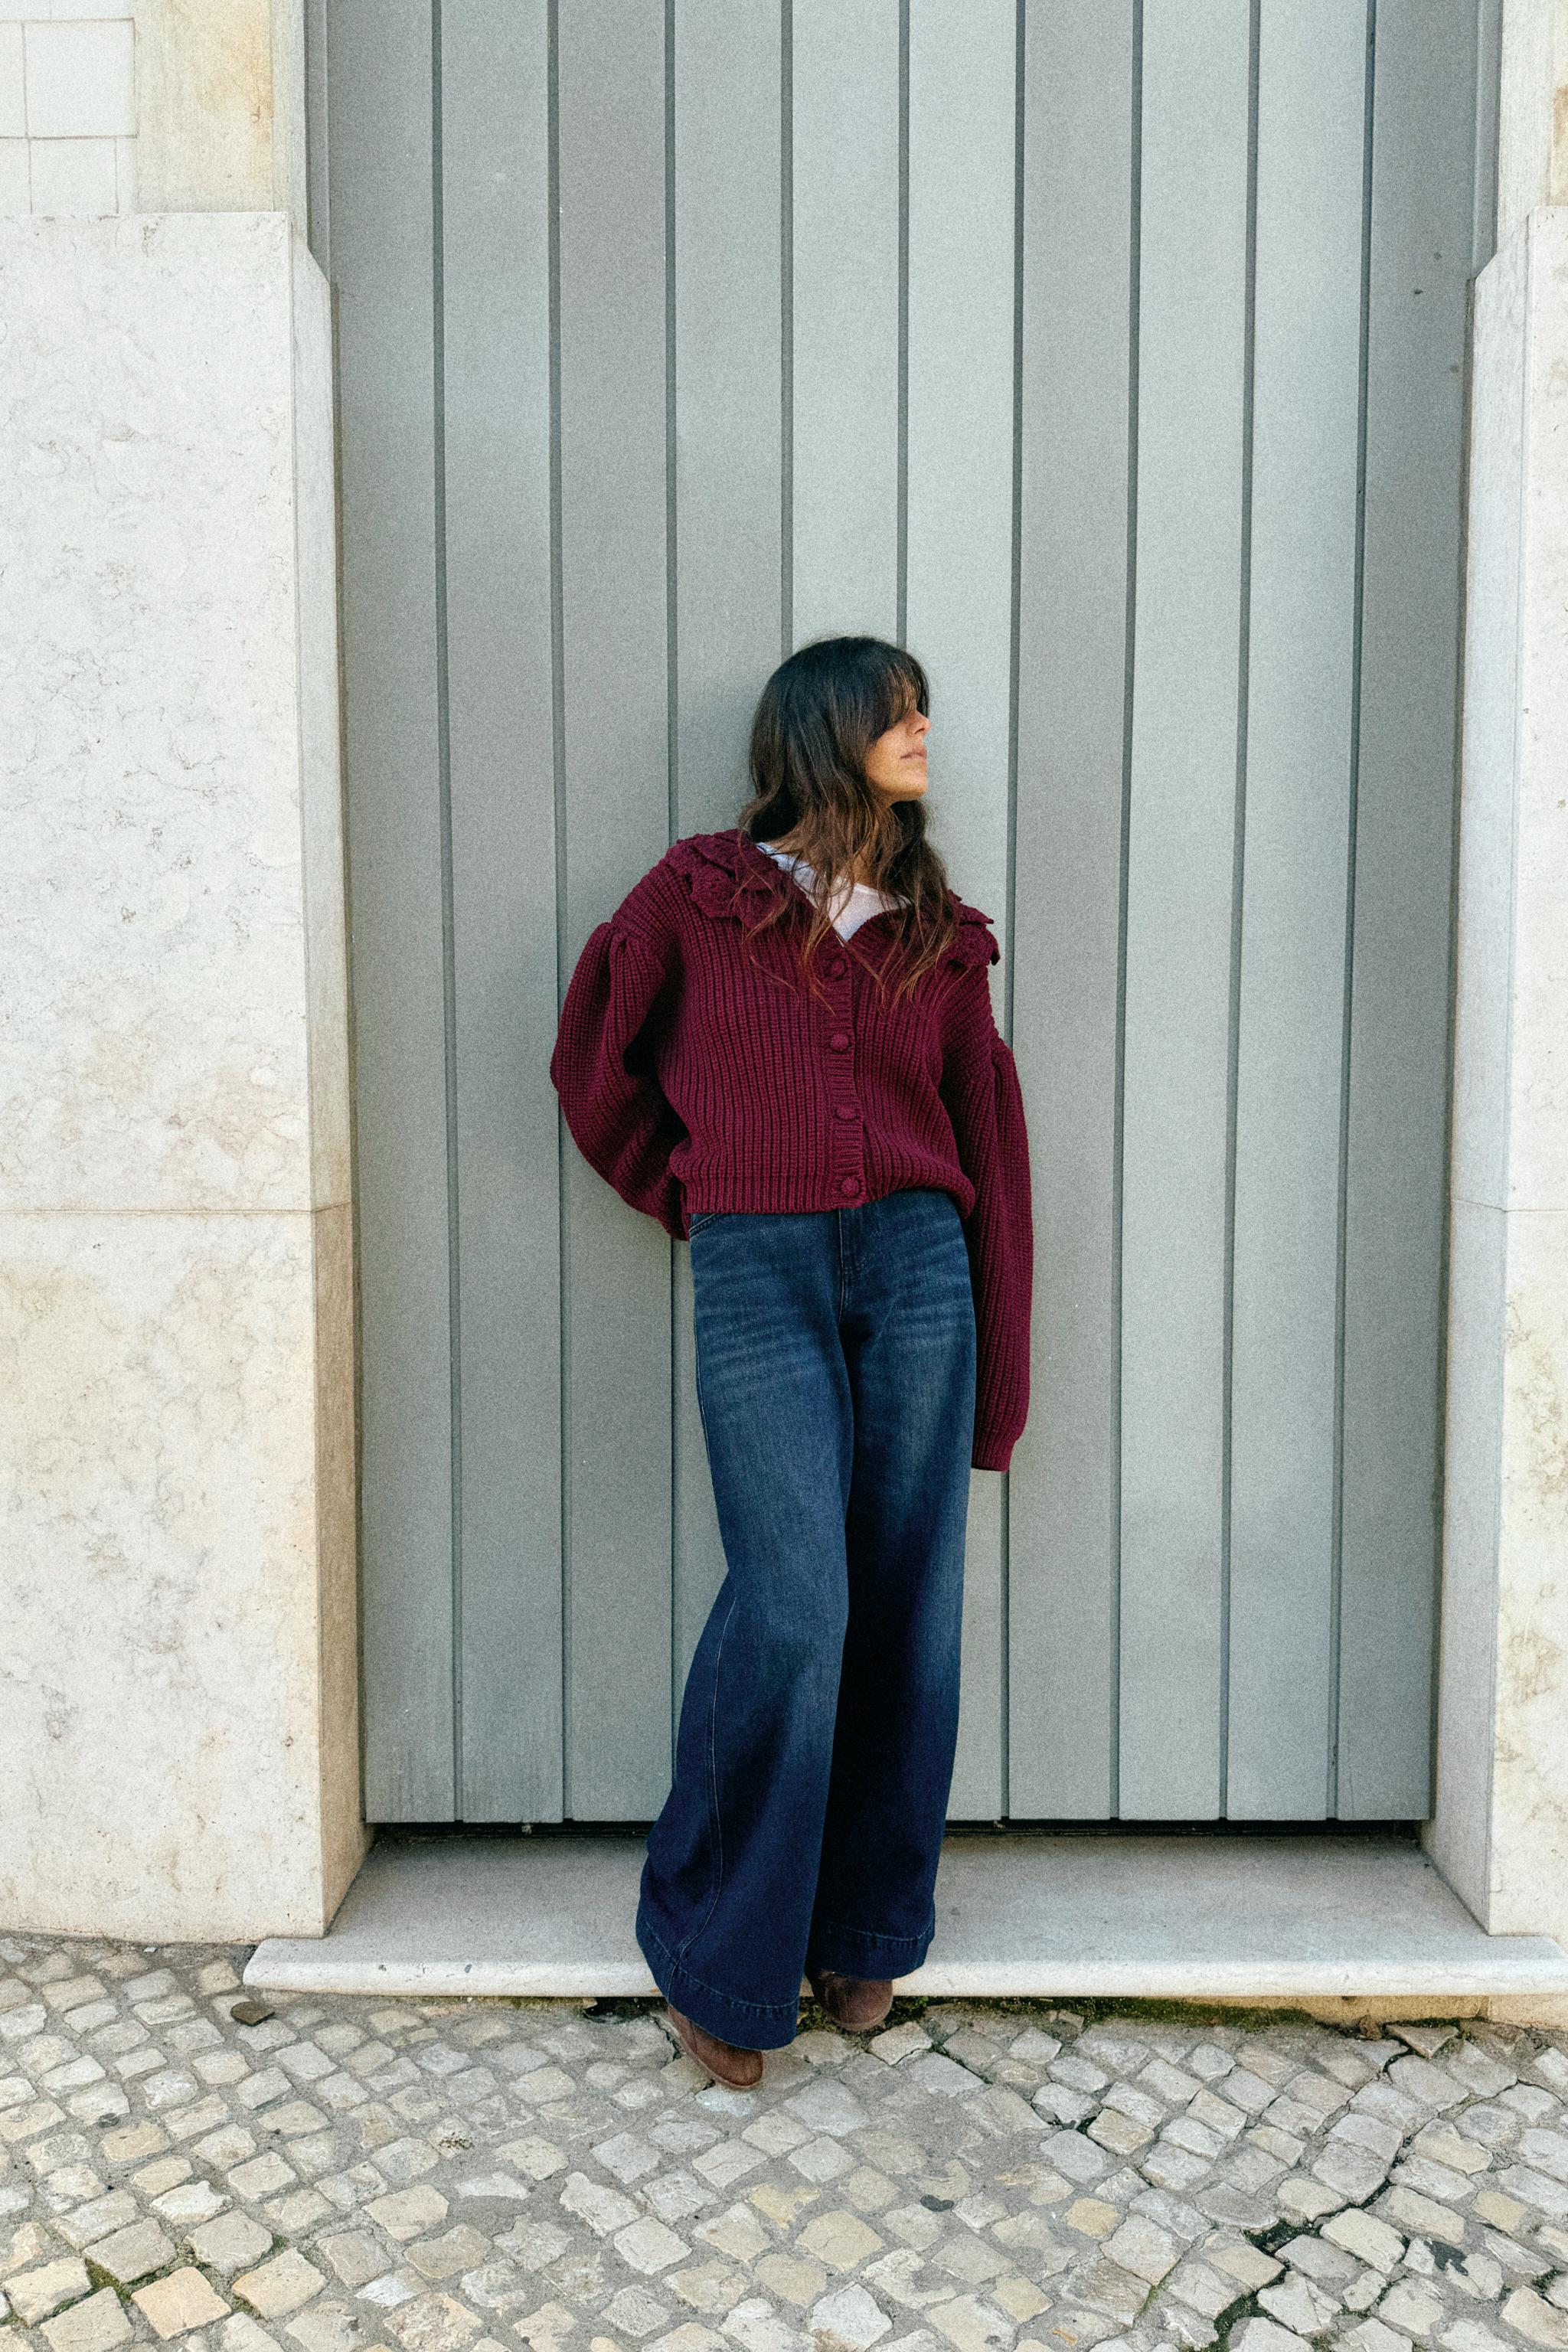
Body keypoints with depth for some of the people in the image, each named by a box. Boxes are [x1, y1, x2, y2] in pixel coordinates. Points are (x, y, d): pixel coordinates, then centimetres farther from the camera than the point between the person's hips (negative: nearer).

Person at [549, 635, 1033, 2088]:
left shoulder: (939, 933, 13)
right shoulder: (697, 894, 5)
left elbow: (988, 1145, 12)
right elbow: (593, 1063, 14)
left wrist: (1001, 1377, 9)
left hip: (916, 1267, 4)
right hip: (757, 1275, -3)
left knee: (905, 1611, 6)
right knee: (793, 1611, -10)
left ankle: (860, 1933, 27)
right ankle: (717, 1961, 12)